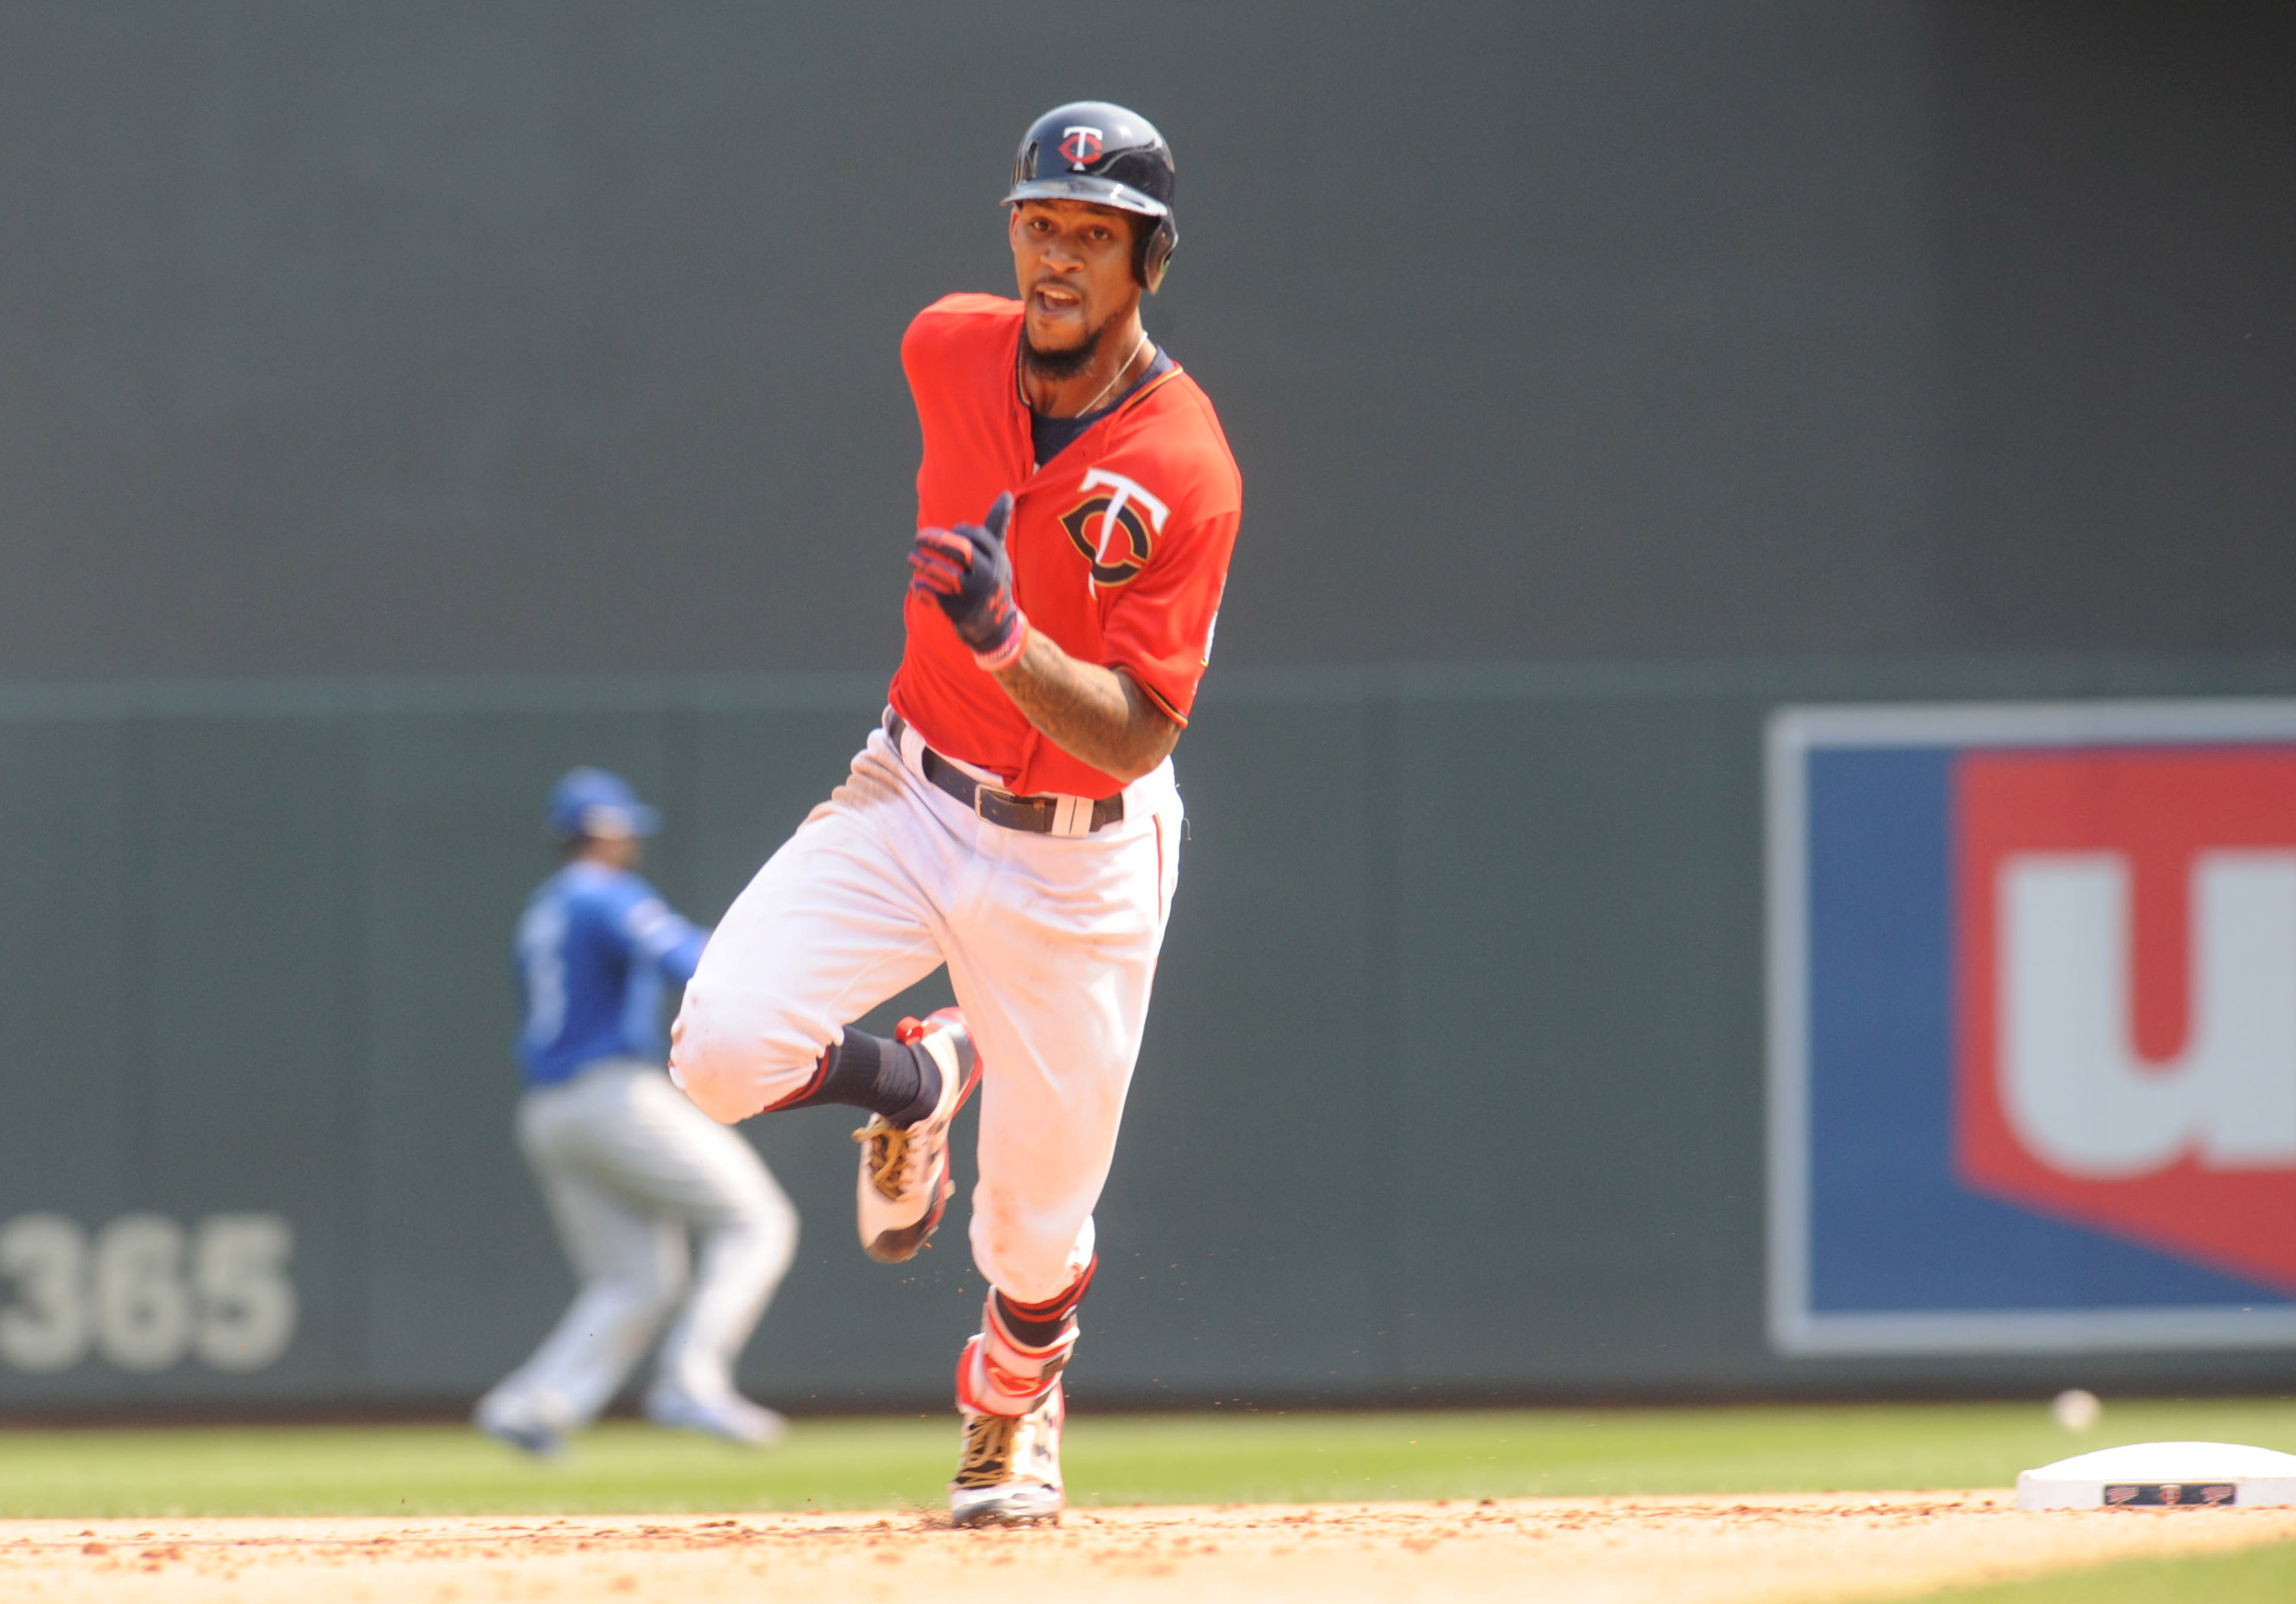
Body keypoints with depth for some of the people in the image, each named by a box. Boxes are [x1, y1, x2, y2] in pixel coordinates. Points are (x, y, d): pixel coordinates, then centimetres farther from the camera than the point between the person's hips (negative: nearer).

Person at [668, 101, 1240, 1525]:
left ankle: (1012, 1415, 42)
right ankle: (915, 1084, 15)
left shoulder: (1187, 471, -22)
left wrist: (1008, 637, -41)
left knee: (1037, 1233, 5)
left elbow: (1135, 735, -25)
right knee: (724, 1047, -20)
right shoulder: (949, 352, -8)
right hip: (914, 800, 4)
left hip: (1078, 857, -4)